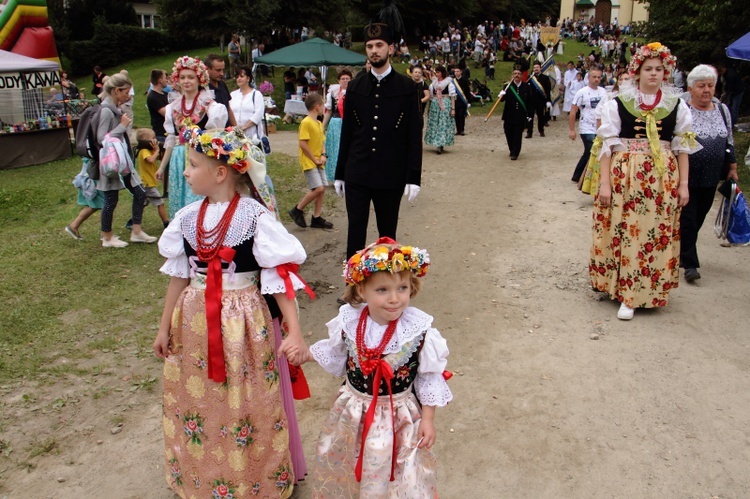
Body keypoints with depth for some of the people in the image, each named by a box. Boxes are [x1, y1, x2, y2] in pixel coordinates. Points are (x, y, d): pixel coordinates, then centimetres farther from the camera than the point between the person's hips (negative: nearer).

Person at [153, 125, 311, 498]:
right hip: (194, 324, 5)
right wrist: (165, 327, 15)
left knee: (247, 406, 7)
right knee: (198, 401, 17)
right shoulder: (187, 218, 2)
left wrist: (294, 331, -20)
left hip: (242, 323, -5)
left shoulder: (256, 217, -14)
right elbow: (178, 276, 11)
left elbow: (280, 276, -14)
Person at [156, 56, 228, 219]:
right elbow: (171, 139, 16)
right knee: (180, 204, 9)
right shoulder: (173, 107, 11)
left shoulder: (209, 105, -4)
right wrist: (162, 167, 18)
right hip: (179, 161, 5)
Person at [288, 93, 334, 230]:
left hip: (318, 163, 9)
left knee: (322, 189, 6)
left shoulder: (319, 123, 14)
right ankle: (297, 210, 0)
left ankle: (316, 218, 14)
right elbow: (303, 144, -18)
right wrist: (314, 159, -14)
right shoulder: (306, 123, -13)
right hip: (309, 162, -9)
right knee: (318, 188, -16)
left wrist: (323, 155, 0)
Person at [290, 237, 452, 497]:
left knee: (400, 477, 13)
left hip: (398, 417, -3)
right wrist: (306, 354, 11)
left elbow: (430, 377, -10)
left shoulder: (419, 330, -23)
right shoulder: (348, 321, -14)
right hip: (354, 412, 3)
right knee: (342, 466, 24)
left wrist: (428, 419, -8)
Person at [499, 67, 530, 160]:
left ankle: (515, 153, 6)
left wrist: (529, 114, 1)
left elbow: (529, 101, 3)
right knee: (509, 134, 8)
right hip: (509, 115, 1)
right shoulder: (508, 86, 1)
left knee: (518, 135, -2)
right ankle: (512, 150, 29)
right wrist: (501, 96, -30)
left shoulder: (526, 87, 1)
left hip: (521, 116, -1)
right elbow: (502, 99, -6)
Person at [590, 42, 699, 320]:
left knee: (657, 234, 2)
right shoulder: (619, 103, -1)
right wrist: (605, 183, -7)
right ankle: (624, 291, 16)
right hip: (625, 176, -2)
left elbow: (682, 146, 9)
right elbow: (607, 144, -2)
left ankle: (639, 293, 10)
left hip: (663, 178, 2)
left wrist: (683, 184, 4)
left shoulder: (676, 105, 7)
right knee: (624, 232, 1)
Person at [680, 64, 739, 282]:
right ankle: (689, 263, 2)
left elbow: (729, 142, 17)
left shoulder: (722, 110, 9)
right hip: (686, 177, -5)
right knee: (686, 219, -4)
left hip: (710, 178, 6)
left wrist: (733, 167, 16)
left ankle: (683, 253, 29)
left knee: (698, 218, 13)